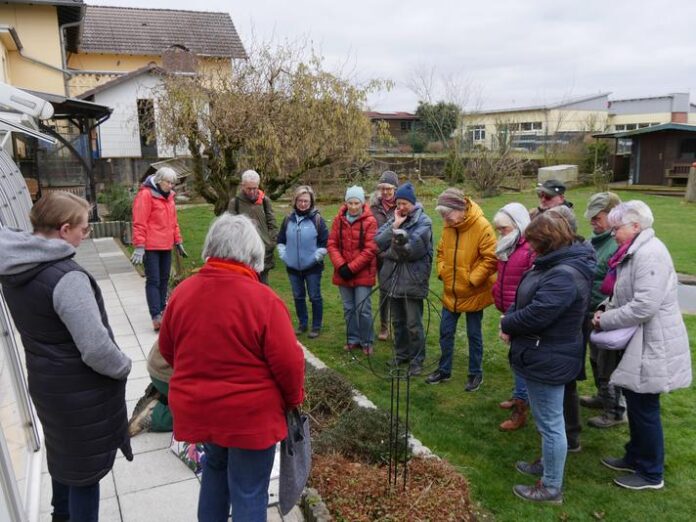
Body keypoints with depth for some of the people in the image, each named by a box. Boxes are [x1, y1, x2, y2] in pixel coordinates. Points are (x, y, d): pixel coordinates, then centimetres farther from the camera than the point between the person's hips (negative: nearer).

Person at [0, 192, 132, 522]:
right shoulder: (66, 277, -28)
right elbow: (96, 349, -29)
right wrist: (124, 367, -9)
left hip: (44, 381, 9)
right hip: (82, 390, -9)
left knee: (63, 451, 29)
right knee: (86, 464, 9)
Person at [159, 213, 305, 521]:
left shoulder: (182, 292, -4)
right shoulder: (263, 299, -20)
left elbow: (167, 351, 8)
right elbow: (288, 362, -17)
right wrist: (293, 400, 1)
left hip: (196, 408, 5)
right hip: (249, 414, -5)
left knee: (215, 467, 31)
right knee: (249, 492, 12)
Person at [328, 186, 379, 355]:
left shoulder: (370, 221, -8)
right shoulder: (339, 219, 3)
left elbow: (370, 249, -12)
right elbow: (332, 244, 1)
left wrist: (351, 267, -14)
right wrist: (340, 265, -12)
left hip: (363, 273, -4)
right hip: (343, 272, 4)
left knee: (363, 309, -2)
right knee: (349, 309, 13)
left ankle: (367, 342, 15)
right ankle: (353, 339, 28)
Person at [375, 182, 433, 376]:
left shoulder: (423, 222, -7)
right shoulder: (393, 220, 9)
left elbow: (416, 248, -18)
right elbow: (378, 242, -3)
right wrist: (394, 226, -10)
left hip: (413, 280, -6)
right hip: (393, 278, 6)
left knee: (414, 324, 1)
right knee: (397, 321, 18)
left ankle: (416, 360, 15)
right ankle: (401, 354, 34)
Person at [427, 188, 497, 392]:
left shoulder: (482, 227, -20)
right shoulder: (448, 226, -1)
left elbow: (491, 258, -20)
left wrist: (472, 279, -20)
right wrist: (441, 271, -1)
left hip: (473, 293, -5)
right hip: (451, 292, 6)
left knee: (474, 334, 9)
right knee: (446, 332, 14)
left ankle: (476, 374, 26)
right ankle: (444, 370, 30)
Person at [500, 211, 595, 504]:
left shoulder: (564, 276, -29)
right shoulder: (559, 264, 6)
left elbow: (535, 315, -30)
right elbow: (526, 300, 11)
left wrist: (506, 324, -11)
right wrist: (510, 319, -7)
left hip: (548, 360, -11)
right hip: (545, 356, 11)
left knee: (550, 423, 5)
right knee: (547, 420, 26)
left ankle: (552, 488, 21)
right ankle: (548, 465, 45)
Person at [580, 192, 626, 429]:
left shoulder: (619, 244, -24)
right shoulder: (597, 239, 6)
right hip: (592, 313, 9)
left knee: (608, 365, 6)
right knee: (596, 360, 24)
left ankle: (615, 411, 24)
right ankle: (603, 397, 43)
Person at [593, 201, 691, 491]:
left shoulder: (649, 253, -22)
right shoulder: (635, 251, 11)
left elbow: (644, 306, -28)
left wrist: (605, 321, -17)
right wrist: (606, 312, 1)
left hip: (652, 345, -10)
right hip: (640, 343, 10)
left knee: (644, 408, 3)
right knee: (635, 403, 20)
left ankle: (652, 474, 19)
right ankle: (635, 457, 36)